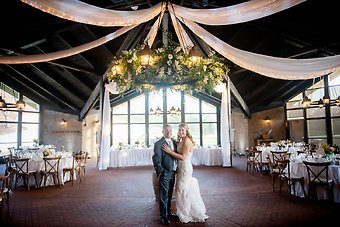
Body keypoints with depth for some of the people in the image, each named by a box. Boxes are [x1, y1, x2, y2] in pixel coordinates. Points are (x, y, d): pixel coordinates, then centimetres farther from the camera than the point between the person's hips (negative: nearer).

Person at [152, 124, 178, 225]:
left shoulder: (174, 142, 9)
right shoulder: (158, 144, -12)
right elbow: (156, 159, -14)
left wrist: (177, 169, 11)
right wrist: (160, 172, -18)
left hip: (173, 172, 7)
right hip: (165, 173, -7)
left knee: (169, 195, 19)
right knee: (164, 196, 2)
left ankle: (168, 213, 33)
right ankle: (163, 216, 15)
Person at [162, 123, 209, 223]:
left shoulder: (187, 141, -18)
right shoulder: (181, 141, 13)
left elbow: (183, 157, -23)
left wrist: (170, 151, -21)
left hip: (185, 167, -10)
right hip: (181, 167, 10)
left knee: (182, 190, 2)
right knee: (186, 190, 17)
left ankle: (185, 216, 18)